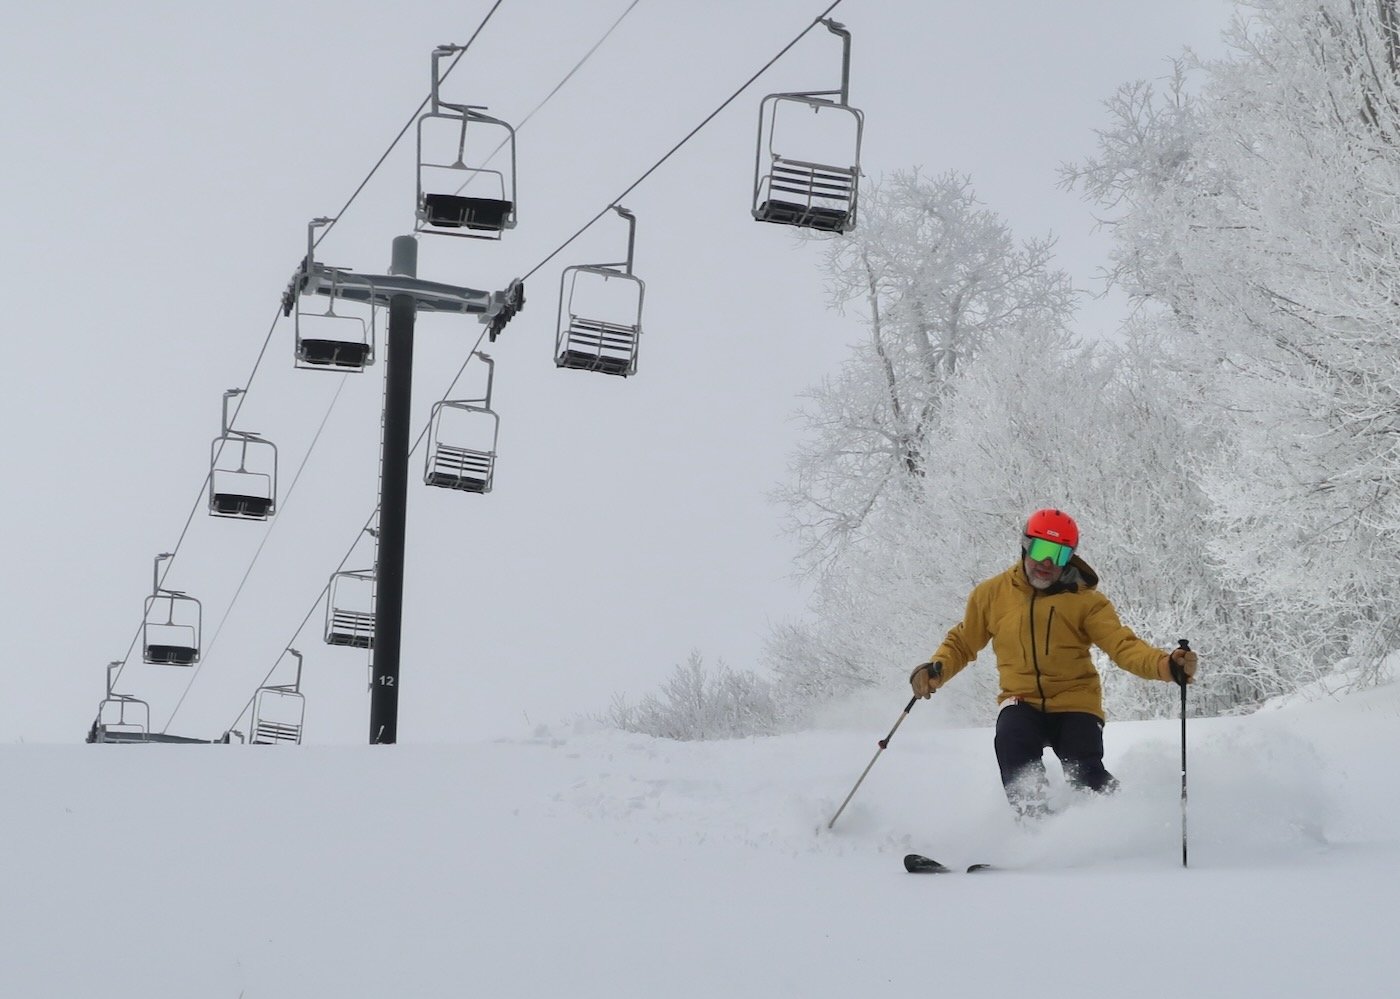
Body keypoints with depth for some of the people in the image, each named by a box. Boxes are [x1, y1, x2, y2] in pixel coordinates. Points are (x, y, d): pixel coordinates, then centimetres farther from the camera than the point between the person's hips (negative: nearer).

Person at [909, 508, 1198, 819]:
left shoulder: (1085, 600, -2)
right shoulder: (992, 594, 4)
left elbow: (1123, 645, -14)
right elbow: (962, 643, 17)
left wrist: (1165, 664, -34)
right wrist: (936, 669, -6)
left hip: (1075, 701, -1)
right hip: (1022, 701, 1)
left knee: (1086, 778, -23)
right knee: (1012, 741, -31)